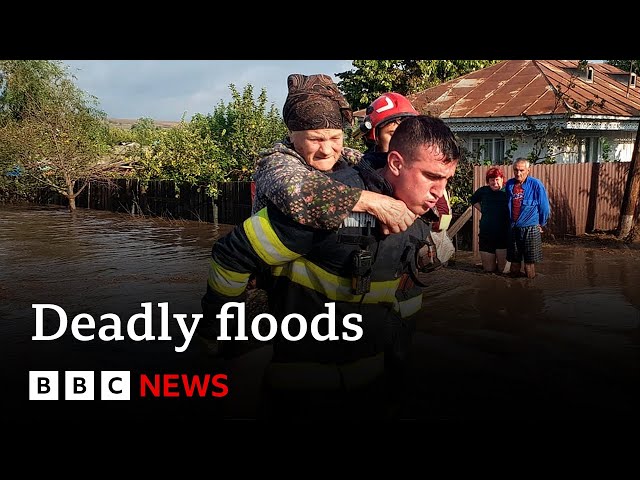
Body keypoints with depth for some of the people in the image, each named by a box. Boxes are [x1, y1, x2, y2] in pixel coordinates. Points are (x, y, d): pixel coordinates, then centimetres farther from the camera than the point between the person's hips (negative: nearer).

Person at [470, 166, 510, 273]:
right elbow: (473, 200, 26)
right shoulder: (483, 191, 6)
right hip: (486, 235, 3)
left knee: (504, 270, 1)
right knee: (488, 270, 10)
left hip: (504, 236, -3)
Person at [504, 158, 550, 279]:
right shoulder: (509, 184, 4)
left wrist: (541, 224, 7)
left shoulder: (536, 184, -9)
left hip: (530, 228, -4)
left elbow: (544, 207, -1)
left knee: (529, 261, 1)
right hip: (513, 228, 4)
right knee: (514, 260, 11)